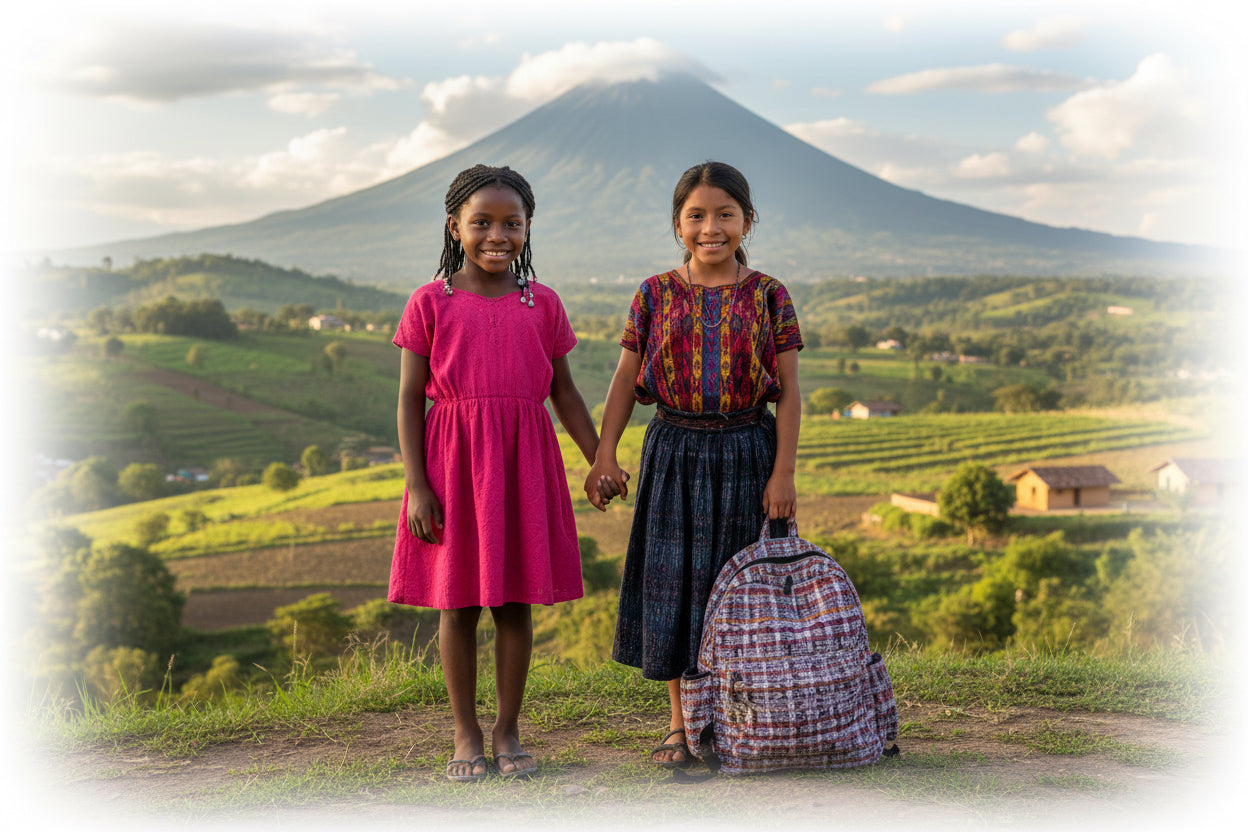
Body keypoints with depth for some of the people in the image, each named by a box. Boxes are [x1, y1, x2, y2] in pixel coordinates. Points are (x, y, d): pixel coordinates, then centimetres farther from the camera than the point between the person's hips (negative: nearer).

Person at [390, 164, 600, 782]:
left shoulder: (542, 304, 6)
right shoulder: (430, 303, -1)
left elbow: (564, 392, 11)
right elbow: (409, 398, -2)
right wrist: (416, 484, -8)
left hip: (524, 460, 2)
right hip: (453, 459, -2)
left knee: (515, 602, 7)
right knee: (457, 604, 5)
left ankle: (508, 732, 20)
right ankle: (466, 735, 18)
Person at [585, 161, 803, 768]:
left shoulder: (767, 296, -1)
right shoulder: (654, 296, 2)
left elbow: (788, 390, -2)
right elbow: (624, 381, 3)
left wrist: (783, 473, -8)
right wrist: (604, 456, -6)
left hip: (746, 452, -1)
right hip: (674, 450, 1)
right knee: (673, 581, 4)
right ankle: (679, 723, 18)